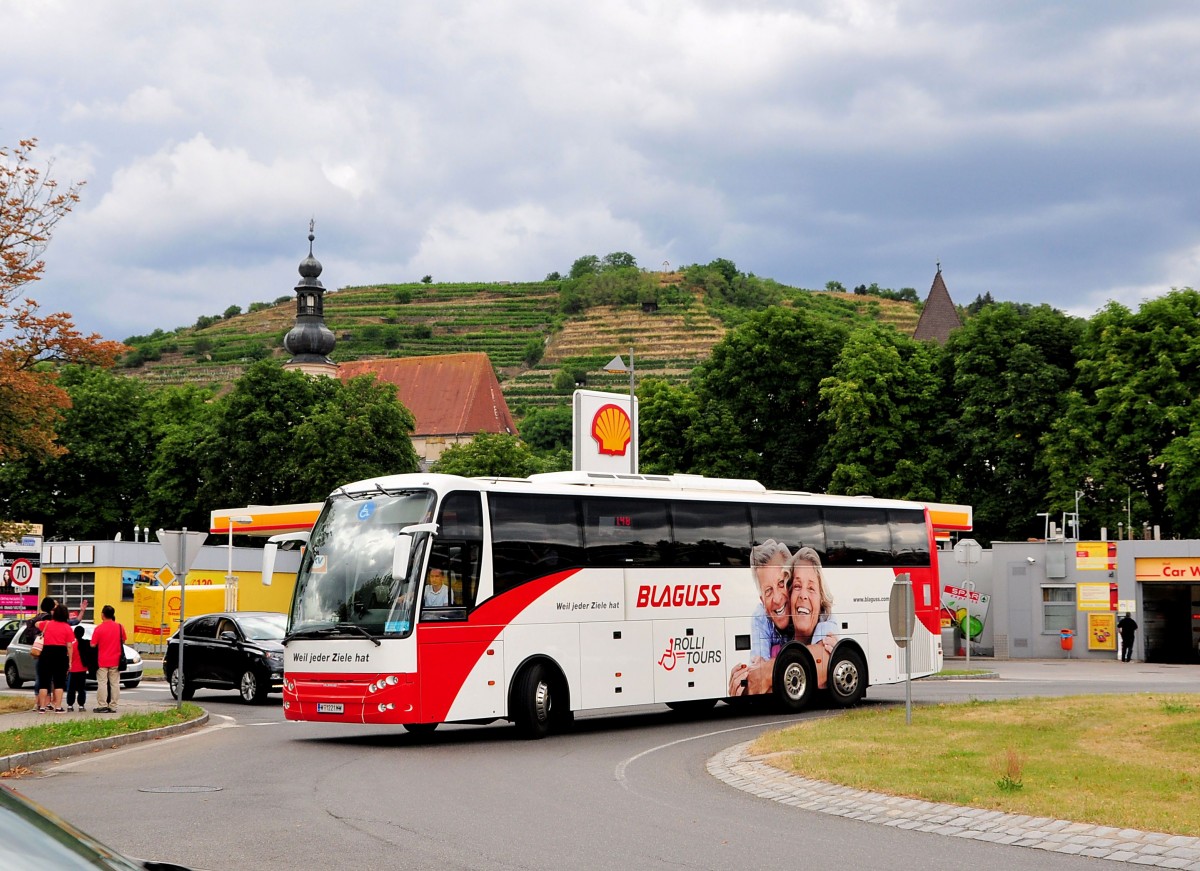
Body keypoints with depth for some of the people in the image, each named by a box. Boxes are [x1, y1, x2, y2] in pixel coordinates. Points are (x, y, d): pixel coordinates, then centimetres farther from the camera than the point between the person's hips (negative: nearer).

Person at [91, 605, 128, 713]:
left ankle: (102, 706, -1)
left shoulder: (98, 629, -12)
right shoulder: (120, 627, -2)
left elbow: (93, 645, -10)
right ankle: (113, 706, 7)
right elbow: (123, 641, 9)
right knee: (115, 683, 7)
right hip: (115, 660, 3)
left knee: (102, 683, 2)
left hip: (102, 661, -3)